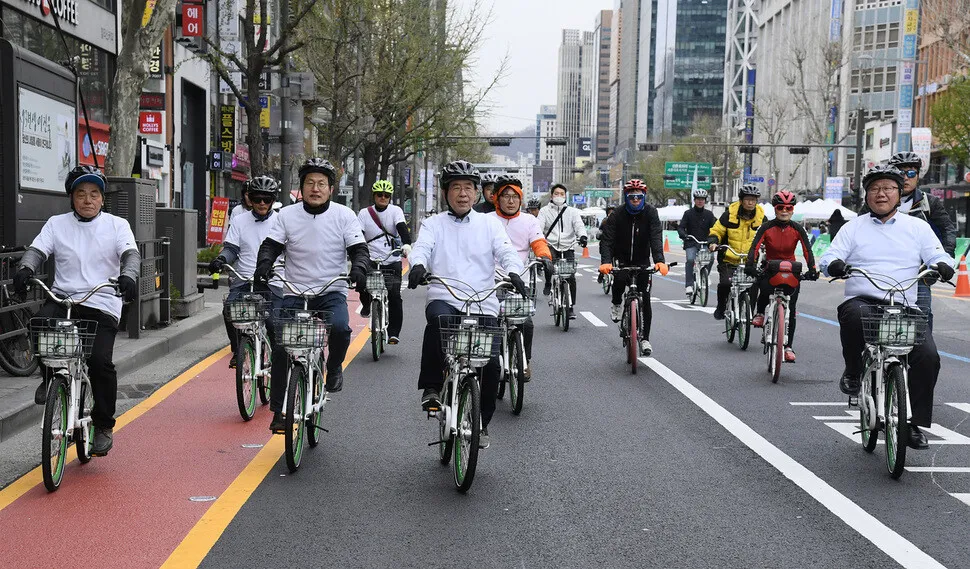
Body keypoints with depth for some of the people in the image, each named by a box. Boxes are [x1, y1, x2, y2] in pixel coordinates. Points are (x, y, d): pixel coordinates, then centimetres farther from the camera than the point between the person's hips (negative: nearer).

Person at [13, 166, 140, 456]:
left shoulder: (117, 225, 6)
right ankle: (50, 378, -1)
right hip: (62, 299, 2)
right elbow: (36, 250, 0)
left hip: (102, 305, -2)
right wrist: (25, 269, -24)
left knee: (100, 361, -17)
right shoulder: (56, 224, 11)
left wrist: (128, 276, -31)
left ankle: (103, 426, 4)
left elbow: (131, 254, -8)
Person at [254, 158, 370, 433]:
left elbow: (359, 249, -3)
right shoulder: (287, 215, 3)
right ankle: (278, 410, 5)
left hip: (331, 292, -1)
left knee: (339, 327, -31)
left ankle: (334, 368, 2)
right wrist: (264, 263, -23)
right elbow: (271, 245, -1)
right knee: (280, 345, -10)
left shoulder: (344, 216, 1)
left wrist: (359, 268, -25)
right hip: (294, 293, 2)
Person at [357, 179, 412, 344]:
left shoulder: (396, 211, 2)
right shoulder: (364, 213, 5)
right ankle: (366, 304, 9)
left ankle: (394, 333, 0)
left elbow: (402, 229, -14)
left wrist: (406, 244, -33)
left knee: (394, 295, -10)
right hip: (371, 259, 1)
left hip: (392, 261, 0)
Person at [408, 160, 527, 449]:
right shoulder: (433, 224, 12)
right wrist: (418, 265, -30)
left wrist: (514, 272, -22)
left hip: (484, 305, 1)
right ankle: (431, 388, -20)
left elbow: (506, 251, 0)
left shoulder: (489, 224, 14)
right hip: (445, 298, -1)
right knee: (437, 320, -37)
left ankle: (481, 422, 12)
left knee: (491, 364, -11)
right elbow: (421, 247, -6)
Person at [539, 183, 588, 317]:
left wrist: (582, 236, -23)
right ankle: (548, 283, -7)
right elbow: (539, 225, -3)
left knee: (571, 278, -8)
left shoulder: (572, 212, 14)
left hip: (567, 248, 1)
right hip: (551, 245, -1)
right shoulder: (545, 211, 11)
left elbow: (579, 225, -1)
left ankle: (570, 308, 3)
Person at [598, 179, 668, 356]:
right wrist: (606, 261, -40)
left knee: (645, 300, -2)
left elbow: (656, 238, -25)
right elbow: (607, 239, -23)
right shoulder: (618, 215, -14)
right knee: (620, 280, -32)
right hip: (622, 259, -1)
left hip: (642, 260, 1)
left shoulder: (650, 213, -14)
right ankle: (617, 304, 0)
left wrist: (660, 260, -41)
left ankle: (645, 338, 8)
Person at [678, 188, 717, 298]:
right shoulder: (688, 213, 5)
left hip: (705, 242, 2)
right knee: (690, 259, -26)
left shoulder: (709, 214, 11)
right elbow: (681, 227, -2)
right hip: (691, 243, -2)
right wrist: (683, 235, -24)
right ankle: (689, 285, -23)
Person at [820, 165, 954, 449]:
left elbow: (939, 256, 8)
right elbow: (828, 258, 4)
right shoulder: (854, 227, 13)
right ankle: (853, 371, -9)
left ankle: (916, 424, -4)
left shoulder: (918, 227, 15)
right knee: (855, 316, -38)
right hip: (861, 301, -1)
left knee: (928, 356, -21)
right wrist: (835, 265, -20)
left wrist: (941, 266, -16)